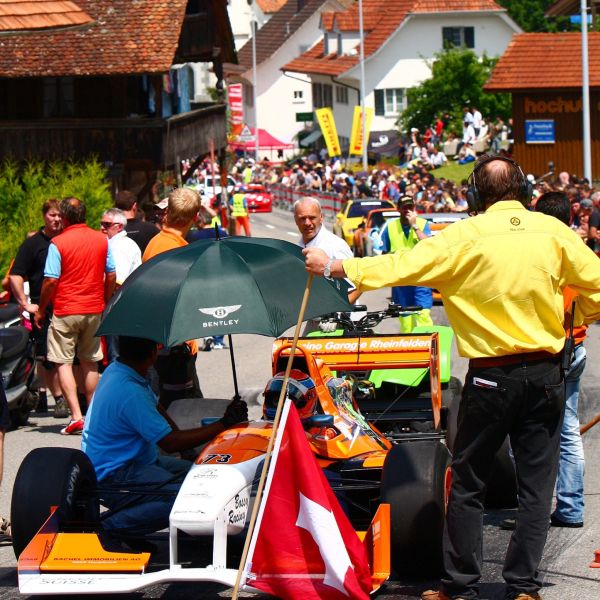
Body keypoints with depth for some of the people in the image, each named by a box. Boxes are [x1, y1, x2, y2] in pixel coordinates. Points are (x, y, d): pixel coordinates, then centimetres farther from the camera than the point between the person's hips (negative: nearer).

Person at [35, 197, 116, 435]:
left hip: (65, 311, -5)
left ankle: (76, 415, -11)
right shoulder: (101, 240, 3)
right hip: (94, 310, 5)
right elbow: (111, 276, 6)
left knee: (64, 362, 0)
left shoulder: (58, 242, -12)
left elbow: (51, 280, -13)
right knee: (90, 362, 14)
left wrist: (41, 310, -2)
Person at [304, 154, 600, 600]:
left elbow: (399, 266, -8)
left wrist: (332, 266, 2)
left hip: (491, 376, -2)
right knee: (536, 483, 8)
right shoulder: (554, 231, -2)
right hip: (546, 373, 2)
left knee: (467, 484, 9)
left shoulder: (464, 237, -8)